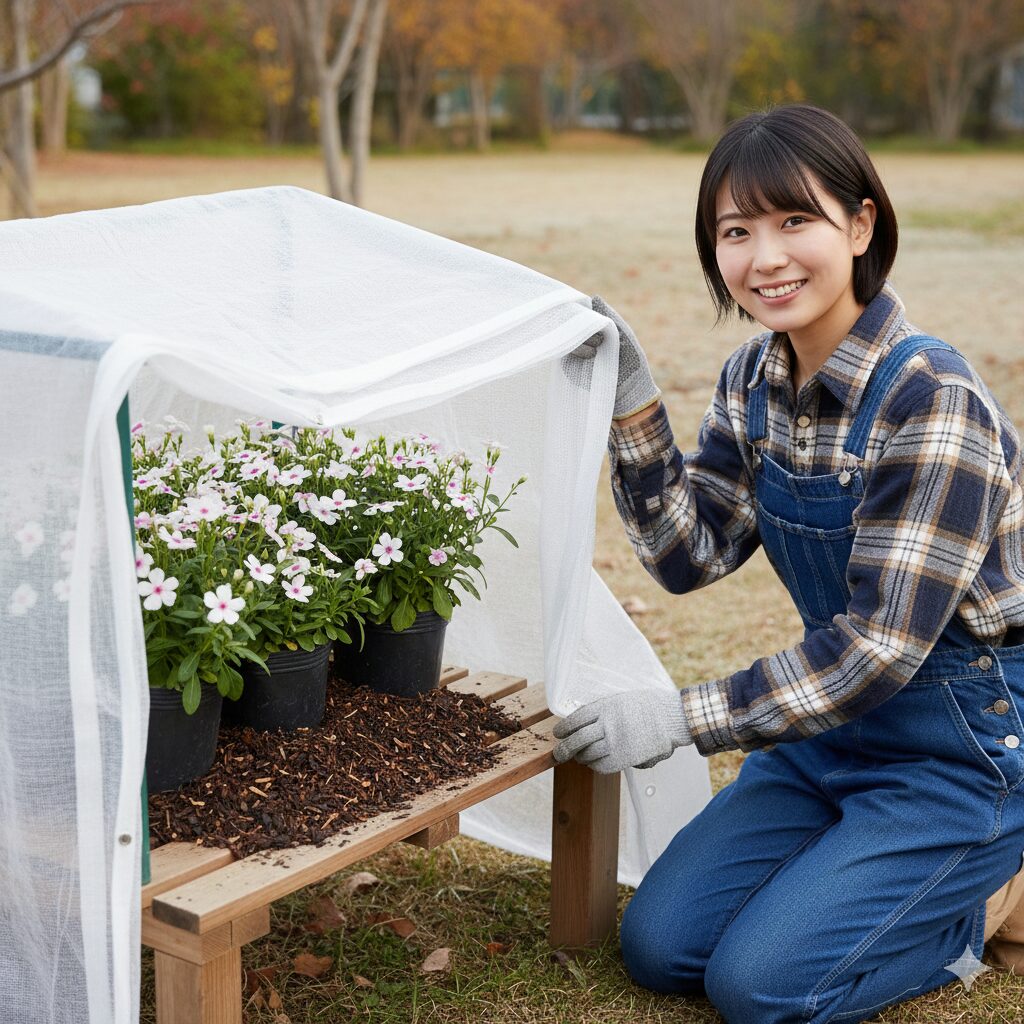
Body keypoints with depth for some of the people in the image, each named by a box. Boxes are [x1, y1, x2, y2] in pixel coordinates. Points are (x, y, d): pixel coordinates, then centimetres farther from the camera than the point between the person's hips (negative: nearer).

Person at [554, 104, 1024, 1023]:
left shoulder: (930, 399, -25)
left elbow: (880, 643, -26)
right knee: (659, 947, 3)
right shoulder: (755, 379, -2)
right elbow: (690, 554, -2)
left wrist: (681, 717, -24)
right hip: (836, 725, 7)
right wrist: (631, 399, -14)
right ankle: (869, 863, 20)